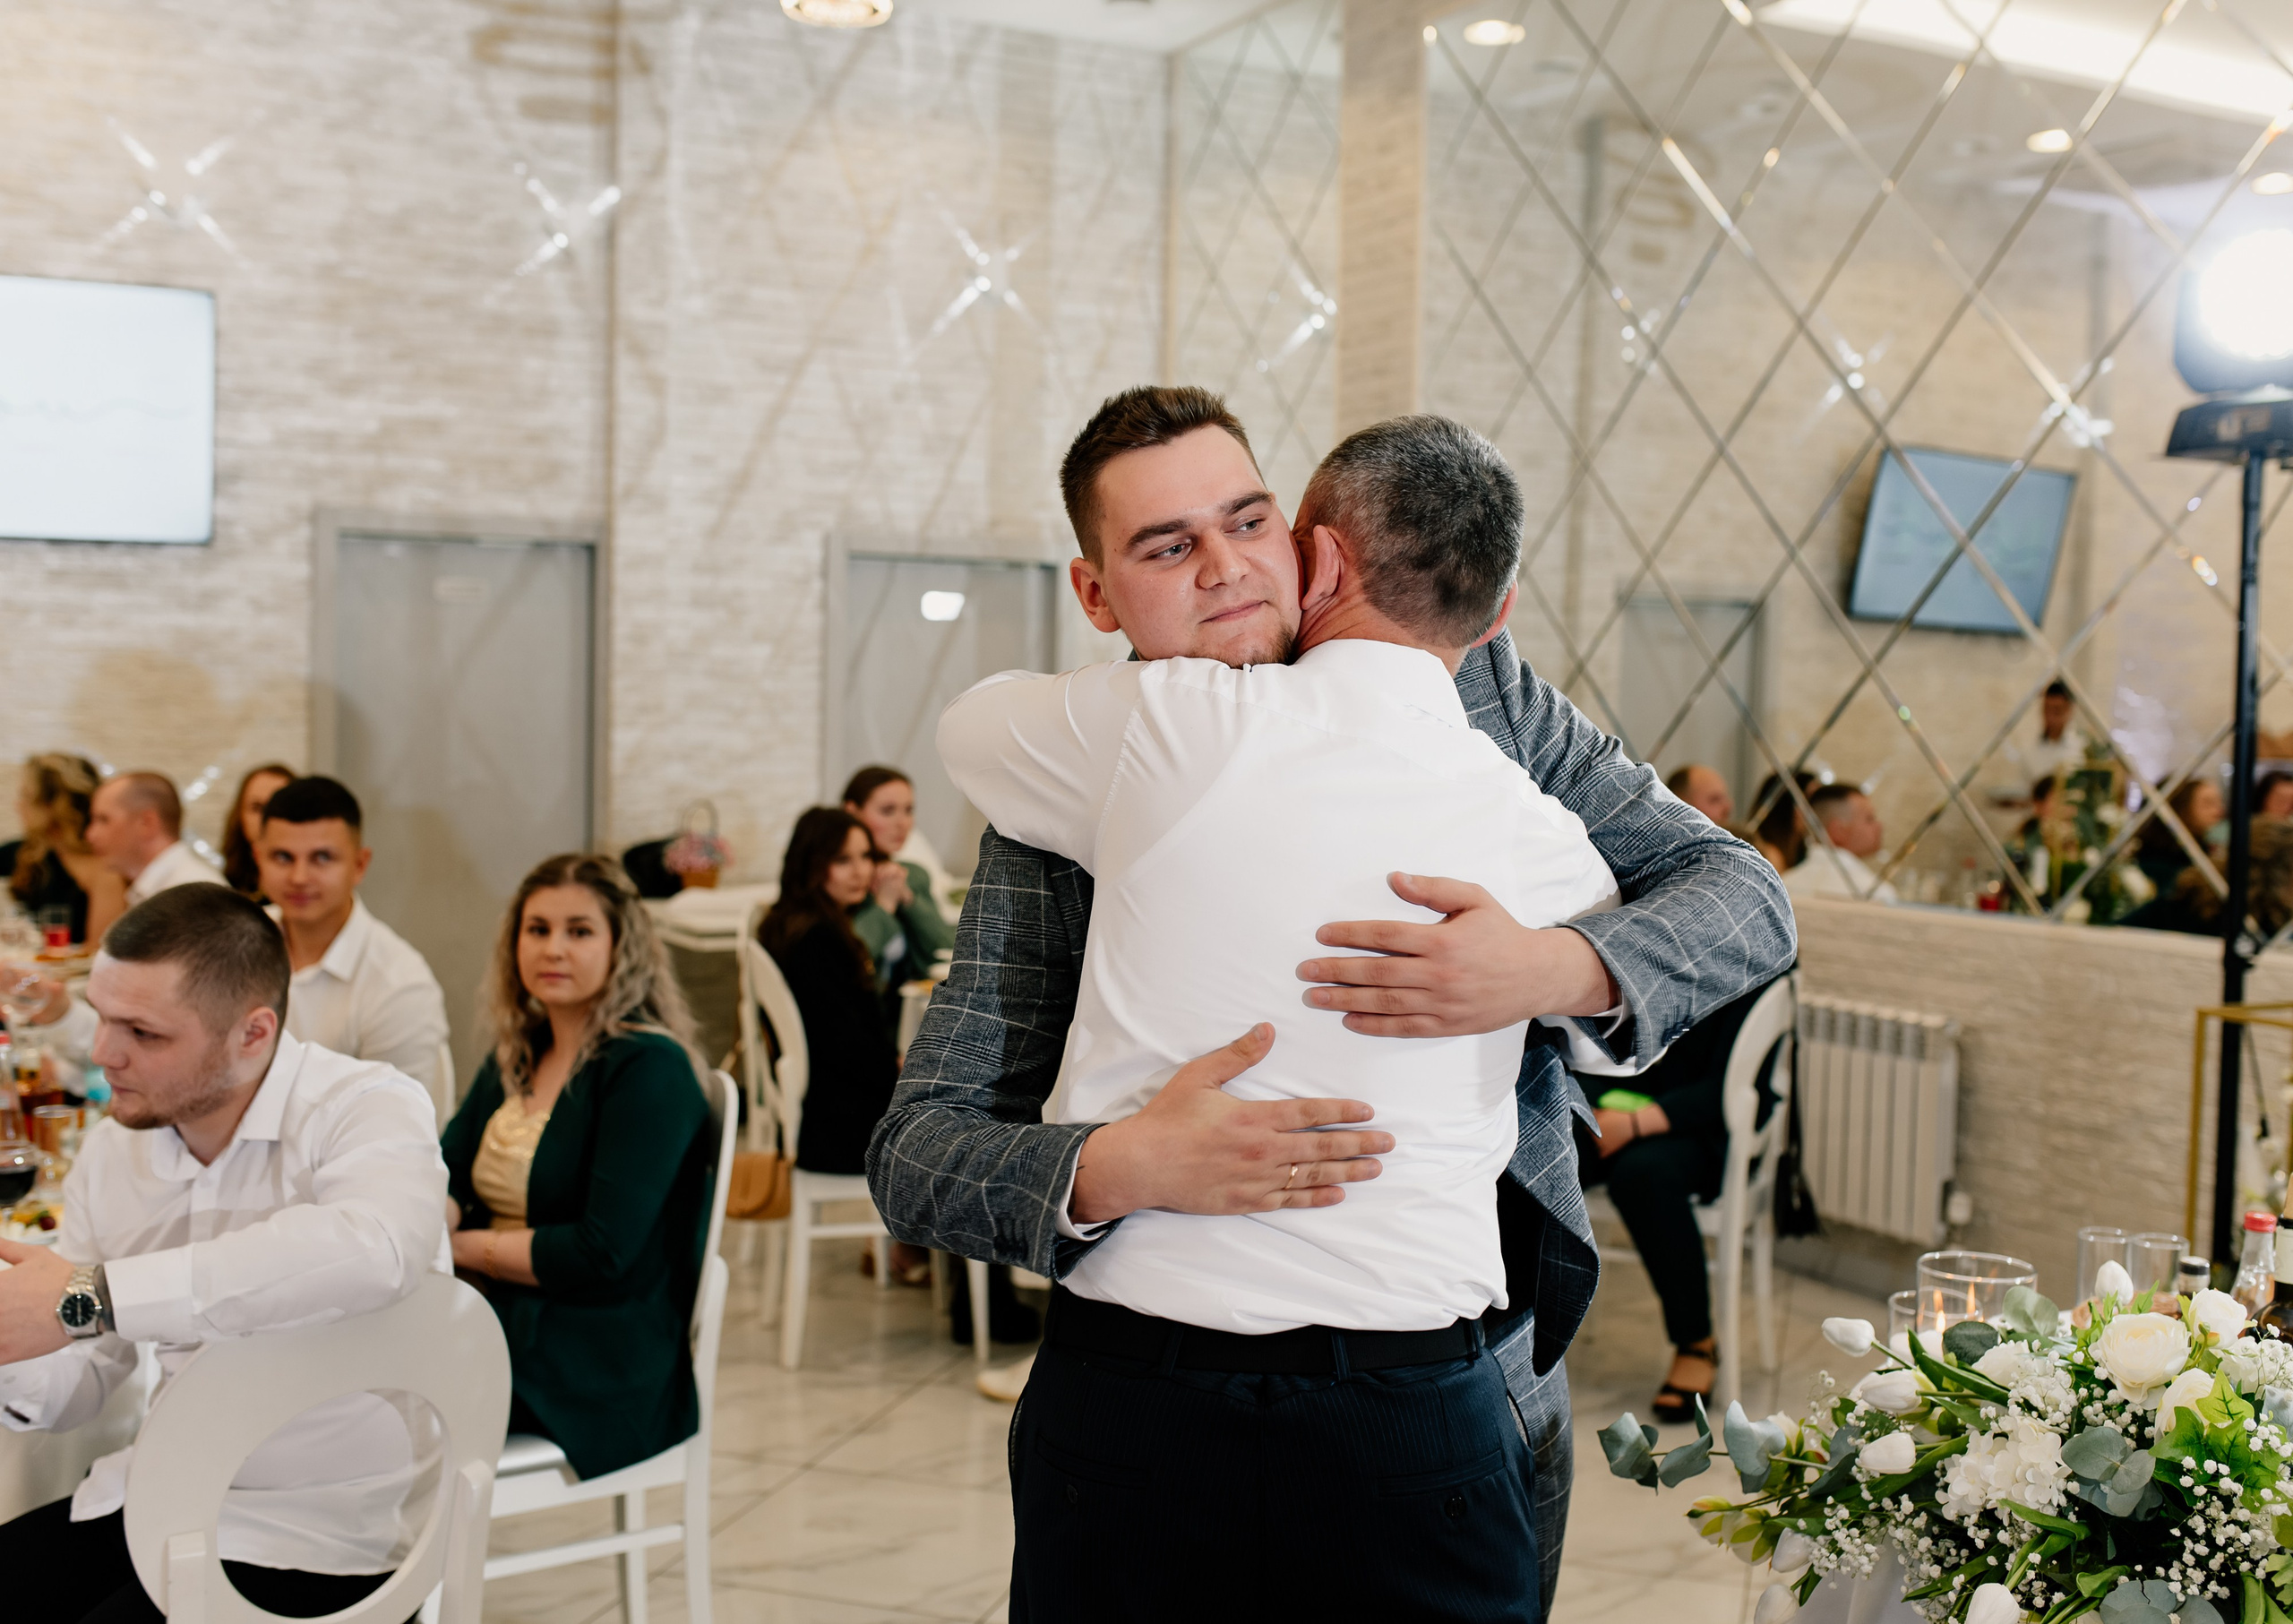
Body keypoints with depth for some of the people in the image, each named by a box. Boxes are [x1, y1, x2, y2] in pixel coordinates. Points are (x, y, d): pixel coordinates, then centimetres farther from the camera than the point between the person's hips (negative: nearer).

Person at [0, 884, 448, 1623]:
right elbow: (76, 1387, 12)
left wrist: (92, 1297, -35)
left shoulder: (366, 1107, -15)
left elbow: (372, 1252, -40)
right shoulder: (110, 1151, 6)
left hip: (310, 1535, -6)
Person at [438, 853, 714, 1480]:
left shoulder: (650, 1069, -11)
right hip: (504, 1322, 7)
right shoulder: (516, 1055, 15)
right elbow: (447, 1181, 12)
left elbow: (603, 1255, -16)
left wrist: (462, 1246, -8)